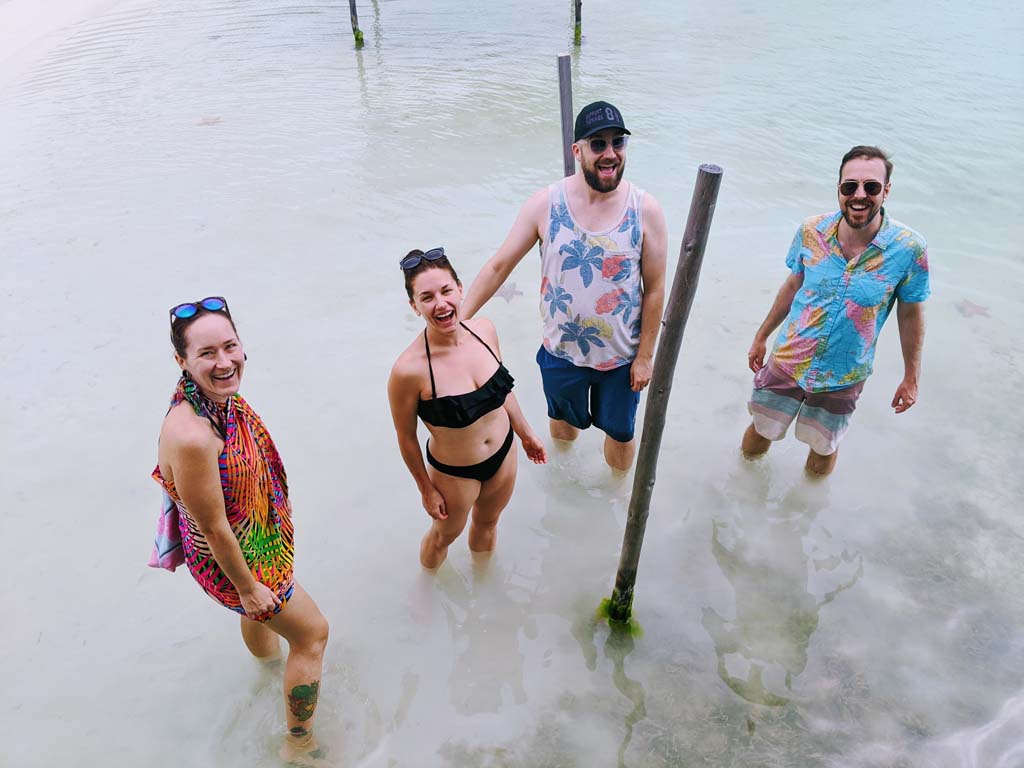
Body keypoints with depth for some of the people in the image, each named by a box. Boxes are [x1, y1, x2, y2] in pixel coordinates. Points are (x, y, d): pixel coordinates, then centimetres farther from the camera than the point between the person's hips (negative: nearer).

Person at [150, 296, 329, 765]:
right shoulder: (191, 436, -40)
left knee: (260, 612, 37)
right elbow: (214, 528, -29)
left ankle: (265, 654, 72)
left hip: (258, 533, 8)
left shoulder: (221, 394, -12)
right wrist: (247, 588, -16)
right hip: (231, 558, -8)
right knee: (312, 633, 9)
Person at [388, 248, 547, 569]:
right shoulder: (409, 369, -32)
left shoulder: (484, 330, -16)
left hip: (503, 453, 5)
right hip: (454, 473, -4)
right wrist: (426, 489, -5)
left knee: (487, 522, 30)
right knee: (444, 535, 24)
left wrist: (526, 433, 14)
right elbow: (406, 437, -16)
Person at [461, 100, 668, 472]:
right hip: (561, 351, 1)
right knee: (564, 421, 27)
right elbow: (499, 265, -9)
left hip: (622, 356, -1)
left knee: (620, 433, 20)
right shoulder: (545, 203, -15)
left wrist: (645, 355, -6)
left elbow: (654, 288, -9)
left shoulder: (646, 210, -16)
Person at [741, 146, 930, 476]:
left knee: (822, 453, 18)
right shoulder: (812, 231, -13)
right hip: (787, 361, 2)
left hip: (843, 377, -1)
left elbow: (910, 315, -5)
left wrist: (911, 378, 3)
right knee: (756, 438, 18)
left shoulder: (910, 249, -19)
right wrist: (761, 337, 11)